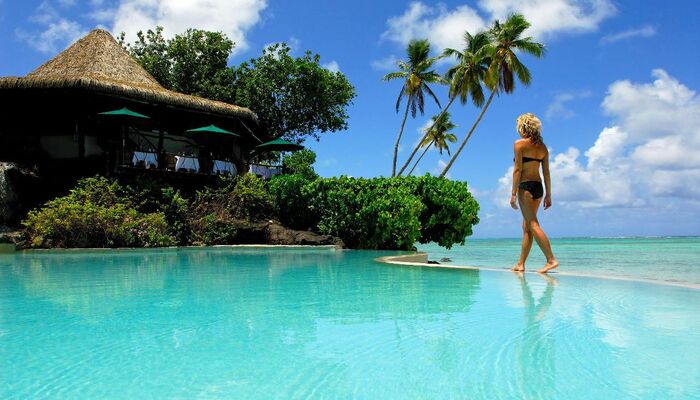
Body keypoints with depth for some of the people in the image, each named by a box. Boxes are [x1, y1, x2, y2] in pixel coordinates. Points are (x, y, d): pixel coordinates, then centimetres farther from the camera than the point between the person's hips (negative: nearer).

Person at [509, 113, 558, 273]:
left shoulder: (520, 144, -5)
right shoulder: (542, 147, 14)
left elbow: (517, 169, -11)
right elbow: (546, 172, 11)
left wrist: (513, 193, -11)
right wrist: (548, 195, 13)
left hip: (526, 186, -7)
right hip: (538, 187, 7)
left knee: (533, 224, -9)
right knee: (526, 226, 11)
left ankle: (551, 260, -17)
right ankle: (520, 264, 14)